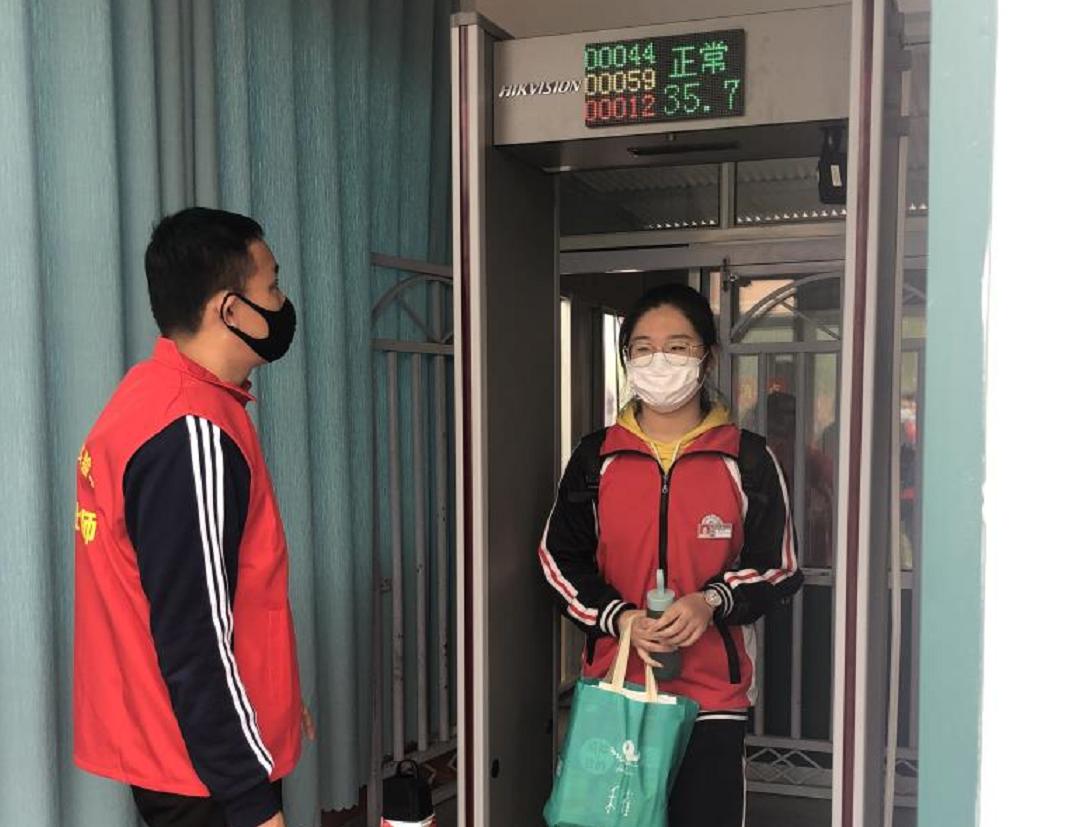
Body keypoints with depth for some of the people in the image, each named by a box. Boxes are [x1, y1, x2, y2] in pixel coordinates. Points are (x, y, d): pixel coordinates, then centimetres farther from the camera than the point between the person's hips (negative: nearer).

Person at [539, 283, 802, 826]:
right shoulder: (597, 457, 3)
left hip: (711, 693, -1)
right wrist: (621, 618, -12)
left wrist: (711, 602, -17)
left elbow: (778, 566, 2)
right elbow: (560, 558, 5)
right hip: (615, 685, 2)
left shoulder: (746, 460, -1)